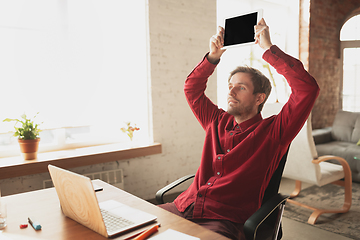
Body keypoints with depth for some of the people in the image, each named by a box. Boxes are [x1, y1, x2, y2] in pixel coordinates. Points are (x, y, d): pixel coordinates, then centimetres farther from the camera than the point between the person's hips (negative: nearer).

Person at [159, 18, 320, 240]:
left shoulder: (271, 132, 0)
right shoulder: (218, 122, 15)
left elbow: (308, 88, -11)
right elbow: (192, 88, 27)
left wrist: (269, 48, -7)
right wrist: (213, 55, 15)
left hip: (224, 221, -4)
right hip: (183, 208, 5)